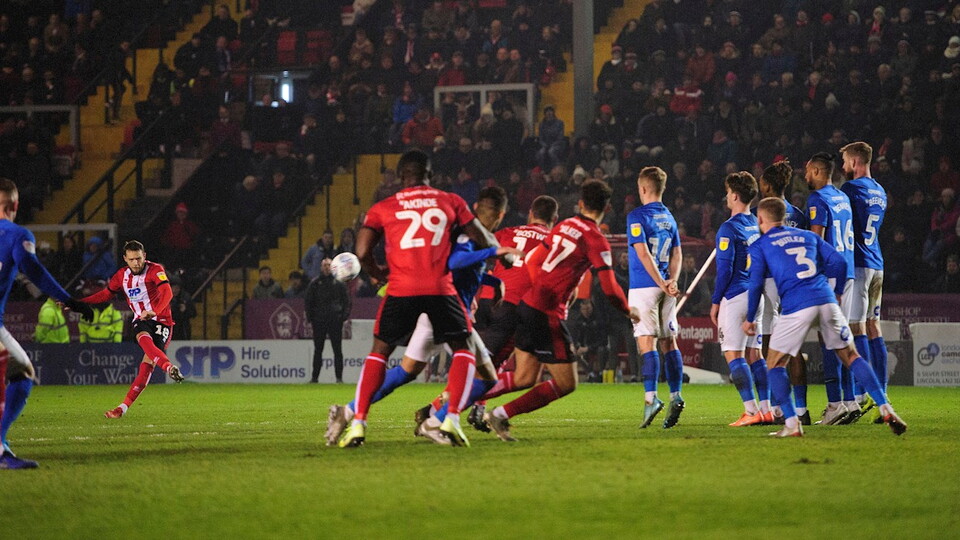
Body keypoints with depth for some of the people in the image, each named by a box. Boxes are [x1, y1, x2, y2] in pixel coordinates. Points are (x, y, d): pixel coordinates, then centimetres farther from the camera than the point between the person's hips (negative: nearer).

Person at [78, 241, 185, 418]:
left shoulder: (155, 270, -11)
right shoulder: (122, 276, 7)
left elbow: (167, 293, -27)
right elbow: (105, 295, 21)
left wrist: (154, 312, -45)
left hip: (161, 320, -3)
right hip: (140, 321, 3)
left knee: (148, 362, -16)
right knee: (145, 341, -32)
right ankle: (169, 367, -50)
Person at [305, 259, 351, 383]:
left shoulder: (338, 283, 7)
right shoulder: (315, 283, 8)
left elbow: (346, 300, 9)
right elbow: (307, 301, 9)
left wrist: (345, 315, -4)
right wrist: (310, 317, 0)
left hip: (335, 320, -1)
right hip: (319, 321, 1)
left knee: (337, 349, -3)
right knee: (318, 350, 6)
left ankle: (339, 377, -1)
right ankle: (314, 377, 10)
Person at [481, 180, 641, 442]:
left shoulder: (563, 226, 11)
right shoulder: (596, 240, -10)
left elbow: (531, 261, 17)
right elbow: (610, 289, -12)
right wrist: (629, 312, 7)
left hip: (526, 305, 8)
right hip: (546, 314, -8)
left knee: (524, 379, 16)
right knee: (566, 384, -1)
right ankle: (501, 415, -6)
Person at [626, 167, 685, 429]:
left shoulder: (637, 216, -8)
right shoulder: (669, 217, 14)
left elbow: (643, 253, -15)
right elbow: (677, 253, 10)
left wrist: (662, 284, -15)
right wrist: (671, 280, -2)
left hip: (644, 287, -6)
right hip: (665, 289, 6)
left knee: (647, 342, -9)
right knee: (669, 342, 7)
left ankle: (651, 398, -17)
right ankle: (675, 397, 3)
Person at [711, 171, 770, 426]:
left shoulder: (729, 228, -12)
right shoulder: (758, 226, 11)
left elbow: (725, 269, -14)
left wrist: (716, 301, -6)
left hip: (735, 297, -8)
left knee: (733, 353, -5)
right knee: (754, 352, 12)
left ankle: (751, 410, -11)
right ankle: (766, 409, 8)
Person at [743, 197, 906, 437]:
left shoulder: (760, 246, 12)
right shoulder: (807, 236, 23)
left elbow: (756, 284, 5)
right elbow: (839, 262, 16)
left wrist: (749, 319, 16)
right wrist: (837, 292, 29)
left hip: (796, 307, -4)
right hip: (826, 299, 4)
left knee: (775, 364, 10)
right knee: (850, 355, 13)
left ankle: (791, 424, -3)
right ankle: (886, 409, 2)